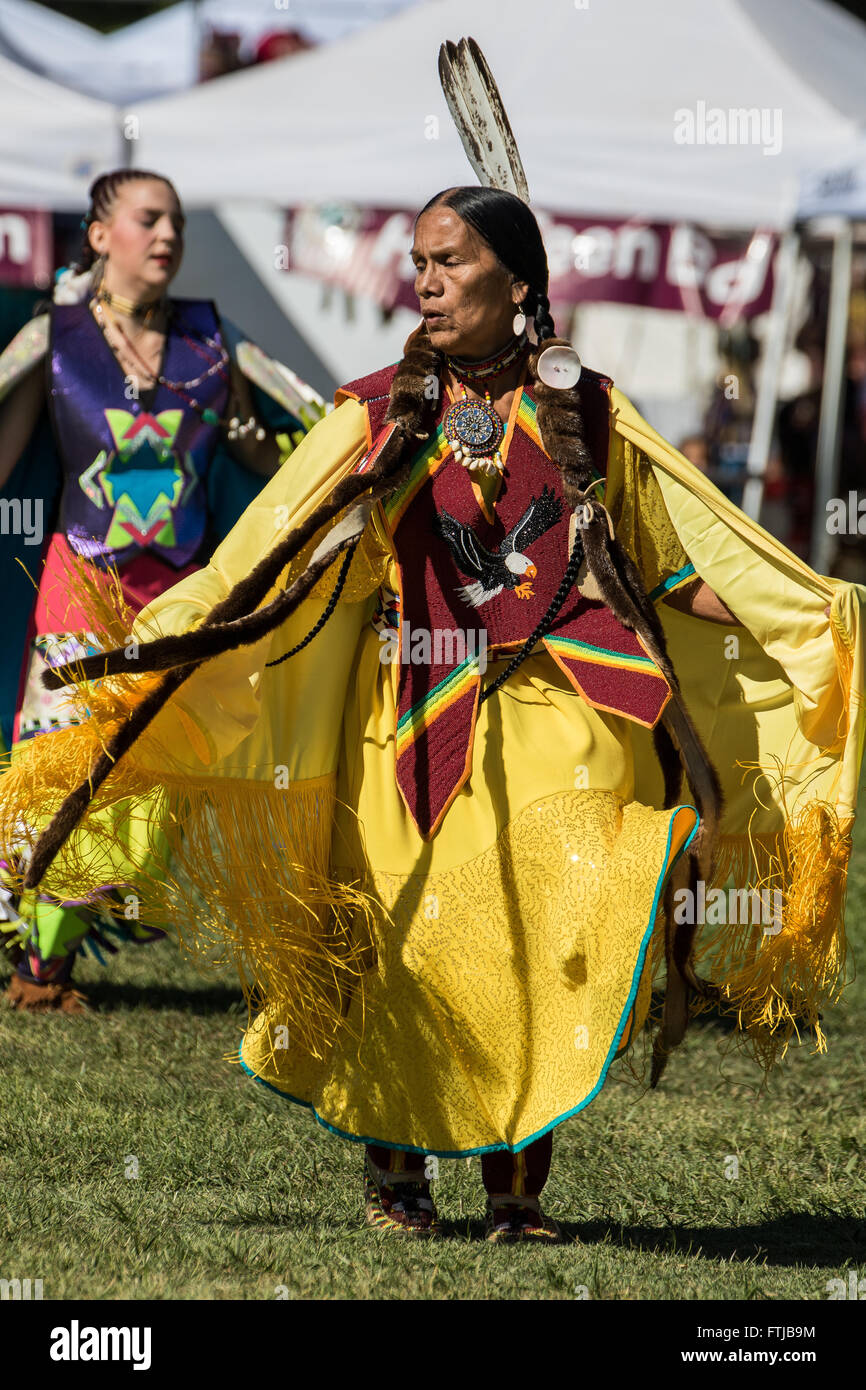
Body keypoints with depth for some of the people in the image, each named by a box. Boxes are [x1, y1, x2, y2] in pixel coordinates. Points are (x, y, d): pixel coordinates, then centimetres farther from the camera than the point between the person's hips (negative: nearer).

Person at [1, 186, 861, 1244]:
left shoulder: (585, 414, 9)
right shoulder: (383, 412, 6)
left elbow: (674, 566, 14)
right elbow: (270, 566, 2)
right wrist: (153, 646, -8)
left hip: (560, 721, 0)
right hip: (421, 718, 0)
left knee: (545, 941, -7)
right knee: (414, 942, -6)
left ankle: (517, 1188, 2)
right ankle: (395, 1166, 13)